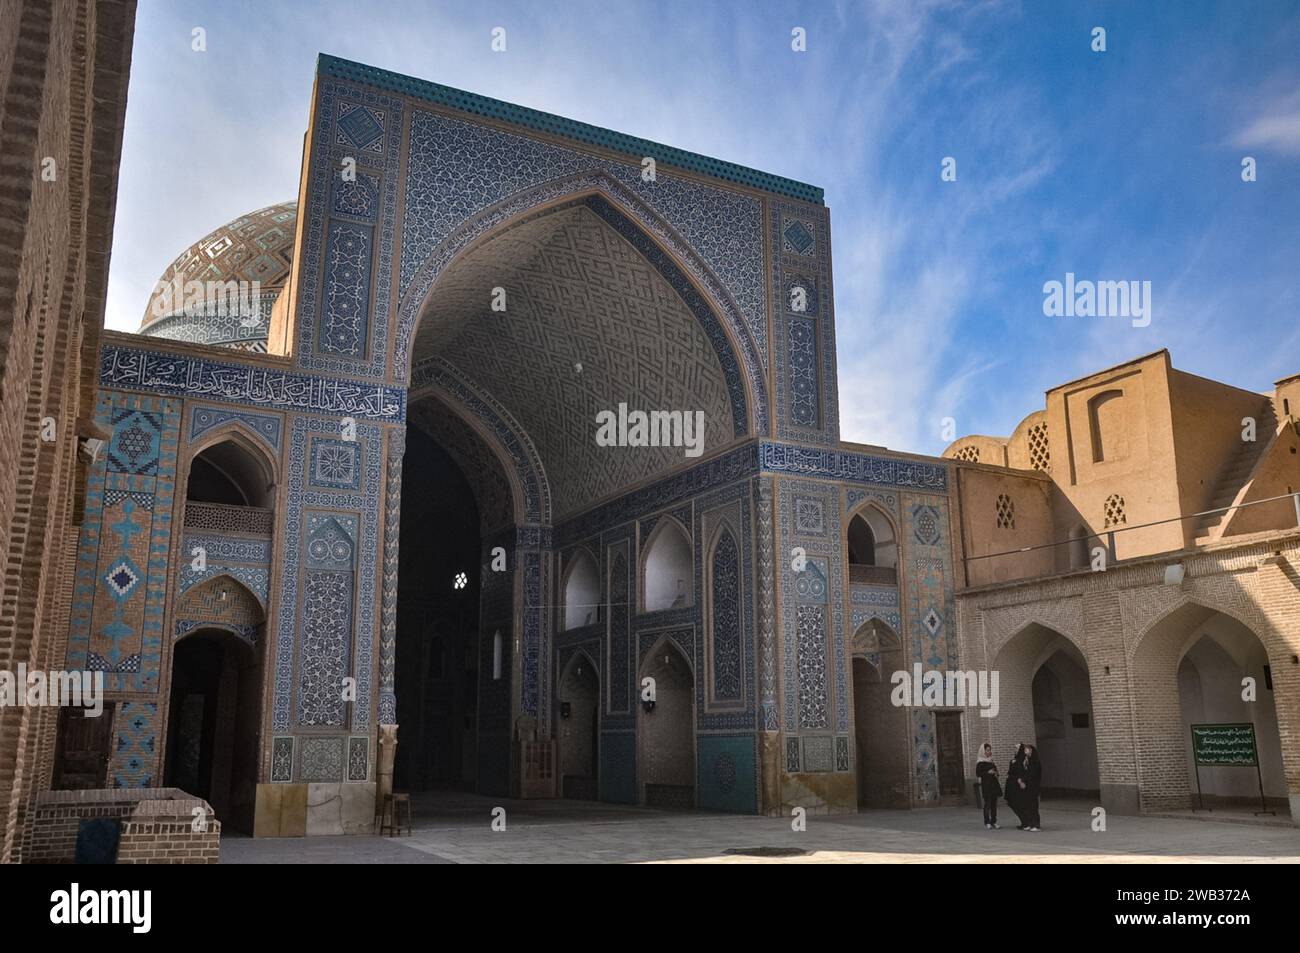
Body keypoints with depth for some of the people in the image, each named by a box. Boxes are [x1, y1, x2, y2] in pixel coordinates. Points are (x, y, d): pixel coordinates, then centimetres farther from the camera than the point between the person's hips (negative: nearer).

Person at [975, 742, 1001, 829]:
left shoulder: (991, 761, 14)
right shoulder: (980, 763, -5)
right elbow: (978, 774, -10)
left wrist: (995, 773, 4)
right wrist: (988, 772, -17)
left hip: (994, 784, 6)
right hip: (986, 785, -6)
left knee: (994, 804, 6)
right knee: (987, 804, -8)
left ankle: (993, 822, 12)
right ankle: (987, 823, -6)